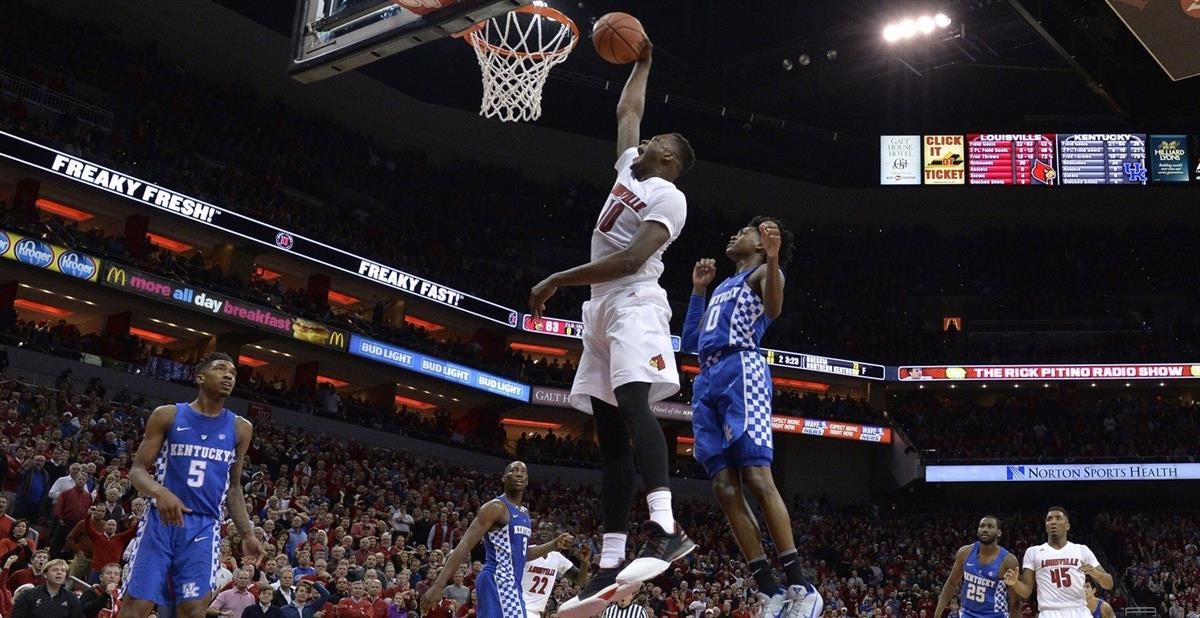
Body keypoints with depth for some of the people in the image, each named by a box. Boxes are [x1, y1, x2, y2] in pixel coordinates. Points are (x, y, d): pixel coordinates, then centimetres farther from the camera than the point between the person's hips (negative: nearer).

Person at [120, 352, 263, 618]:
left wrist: (247, 534, 12)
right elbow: (137, 469, 0)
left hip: (203, 527, 2)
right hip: (161, 520, -2)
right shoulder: (168, 415, 1)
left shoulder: (240, 429, 10)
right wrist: (159, 492, -23)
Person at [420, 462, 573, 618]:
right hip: (499, 582, -10)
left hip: (510, 582, 10)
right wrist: (438, 585, -25)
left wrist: (554, 545, 17)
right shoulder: (496, 507, -9)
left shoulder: (524, 513, 19)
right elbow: (465, 545, -17)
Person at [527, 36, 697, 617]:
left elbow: (631, 260, -17)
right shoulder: (629, 168, 22)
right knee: (610, 435, 0)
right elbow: (627, 110, 40)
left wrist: (559, 279, -16)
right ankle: (610, 564, -4)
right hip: (603, 309, 9)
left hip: (634, 304, -9)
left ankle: (665, 529, -43)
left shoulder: (668, 196, -4)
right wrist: (642, 63, 43)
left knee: (633, 402, -31)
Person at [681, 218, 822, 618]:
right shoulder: (722, 287, 33)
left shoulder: (762, 272, 10)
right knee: (725, 489, -3)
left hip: (740, 369, -8)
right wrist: (698, 289, 36)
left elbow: (773, 309, -14)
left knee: (757, 480, -17)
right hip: (708, 380, 8)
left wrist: (773, 258, -27)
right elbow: (690, 341, 34)